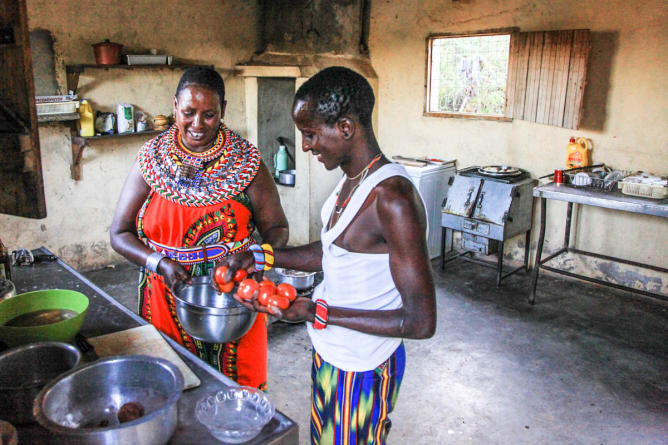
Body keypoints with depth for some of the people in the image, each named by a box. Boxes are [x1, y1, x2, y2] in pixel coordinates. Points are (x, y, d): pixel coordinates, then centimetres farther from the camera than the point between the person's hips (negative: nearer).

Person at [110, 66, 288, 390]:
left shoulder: (245, 161, -3)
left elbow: (276, 227, 2)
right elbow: (120, 233, 2)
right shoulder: (152, 159, 0)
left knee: (238, 390, 11)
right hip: (168, 300, 1)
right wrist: (159, 263, -14)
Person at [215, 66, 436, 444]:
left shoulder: (392, 200, -30)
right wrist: (259, 256, 4)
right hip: (330, 352, 9)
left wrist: (317, 313, -26)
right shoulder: (351, 179, 0)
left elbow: (421, 322, -28)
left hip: (361, 369, -9)